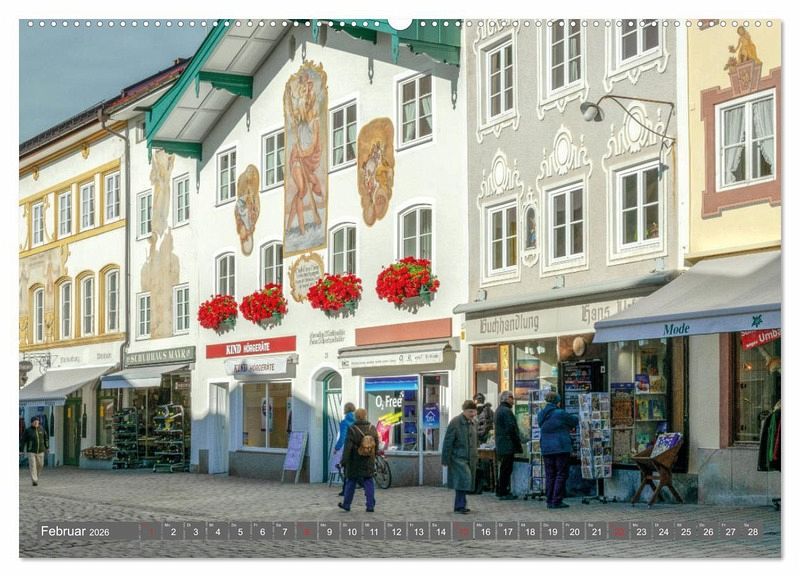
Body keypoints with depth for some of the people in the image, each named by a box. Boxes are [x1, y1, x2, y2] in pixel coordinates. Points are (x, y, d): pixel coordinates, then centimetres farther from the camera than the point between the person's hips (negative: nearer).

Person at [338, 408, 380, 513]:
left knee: (350, 483, 10)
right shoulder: (372, 429, 1)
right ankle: (370, 506, 1)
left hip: (355, 462, -3)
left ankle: (346, 504, 20)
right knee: (369, 484, 6)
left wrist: (344, 460, -13)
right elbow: (376, 446, 8)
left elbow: (348, 447, -17)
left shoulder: (352, 430, -14)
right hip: (369, 463, 3)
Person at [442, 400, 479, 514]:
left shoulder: (472, 422, 11)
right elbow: (448, 442, -11)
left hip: (470, 458, 7)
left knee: (466, 482, 7)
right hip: (458, 457, -7)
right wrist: (446, 459, -12)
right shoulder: (455, 422, -11)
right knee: (464, 479, -17)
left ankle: (459, 505, 16)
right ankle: (460, 505, -13)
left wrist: (476, 457, 20)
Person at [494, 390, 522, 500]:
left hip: (500, 445, 10)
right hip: (508, 445, -10)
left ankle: (500, 491, 21)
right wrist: (518, 442, -13)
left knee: (504, 469, 17)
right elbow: (511, 428, -19)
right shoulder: (506, 411, -16)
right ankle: (503, 493, -3)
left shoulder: (499, 410, 18)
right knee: (506, 469, -5)